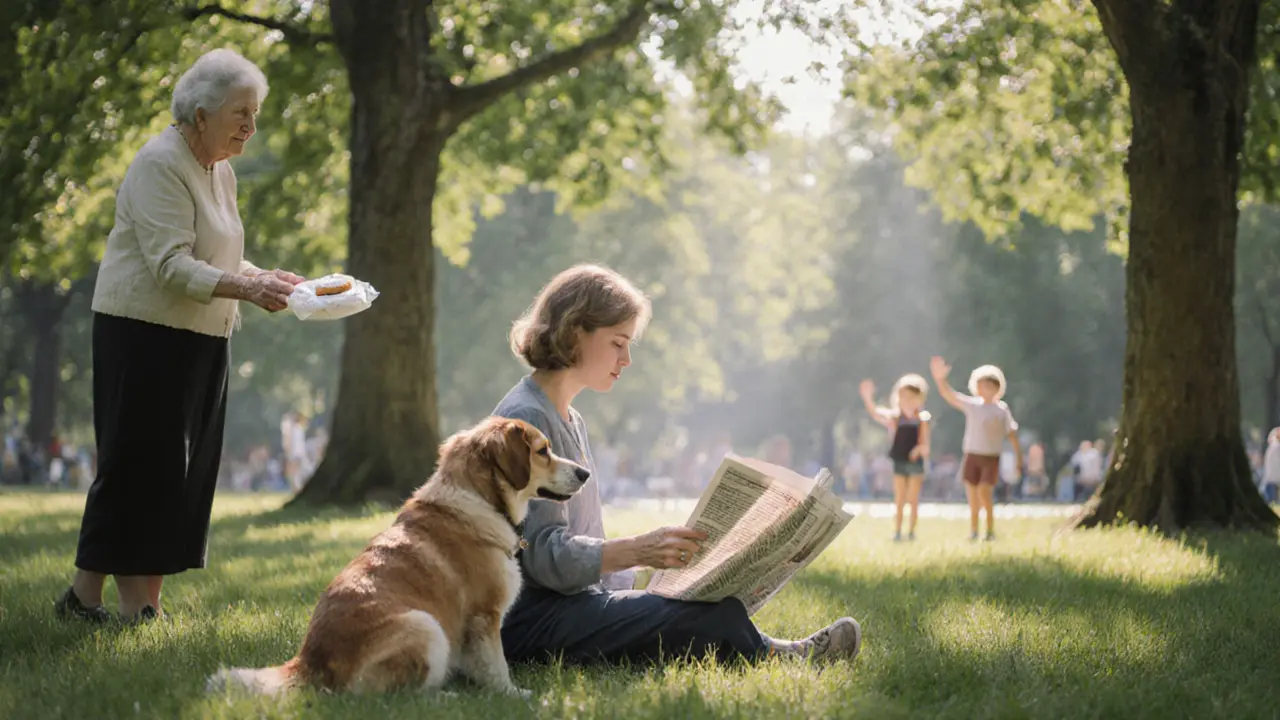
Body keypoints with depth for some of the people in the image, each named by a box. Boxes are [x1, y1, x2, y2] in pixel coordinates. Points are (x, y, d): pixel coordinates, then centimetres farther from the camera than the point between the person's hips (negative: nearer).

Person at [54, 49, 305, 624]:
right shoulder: (161, 165, -14)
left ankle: (145, 605, 9)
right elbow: (171, 265, -22)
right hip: (144, 333, -9)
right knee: (136, 466, -6)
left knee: (181, 477, 6)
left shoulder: (219, 172, 14)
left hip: (199, 342, 9)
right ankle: (83, 595, 2)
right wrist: (246, 289, -30)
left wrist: (267, 278, 3)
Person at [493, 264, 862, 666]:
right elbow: (545, 556, -20)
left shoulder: (570, 422, 20)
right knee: (719, 617, -19)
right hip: (531, 618, -10)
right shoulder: (527, 420, -12)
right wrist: (638, 550, -29)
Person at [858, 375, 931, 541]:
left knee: (913, 499, 5)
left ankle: (911, 531, 12)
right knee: (899, 499, 3)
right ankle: (897, 532, 6)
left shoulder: (922, 419, 0)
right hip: (899, 461, 0)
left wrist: (922, 448, -23)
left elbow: (925, 443, 0)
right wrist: (867, 398, -27)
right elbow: (875, 414, -13)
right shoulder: (895, 417, 1)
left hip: (915, 461, 0)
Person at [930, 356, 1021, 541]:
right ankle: (973, 531, 13)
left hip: (991, 458, -3)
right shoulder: (971, 405, 6)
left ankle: (991, 530, -3)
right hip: (971, 456, 3)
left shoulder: (1002, 410, 1)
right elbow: (948, 394, -1)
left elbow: (1011, 434, 4)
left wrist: (1018, 457, -1)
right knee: (972, 497, 3)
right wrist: (940, 378, -17)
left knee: (984, 492, -16)